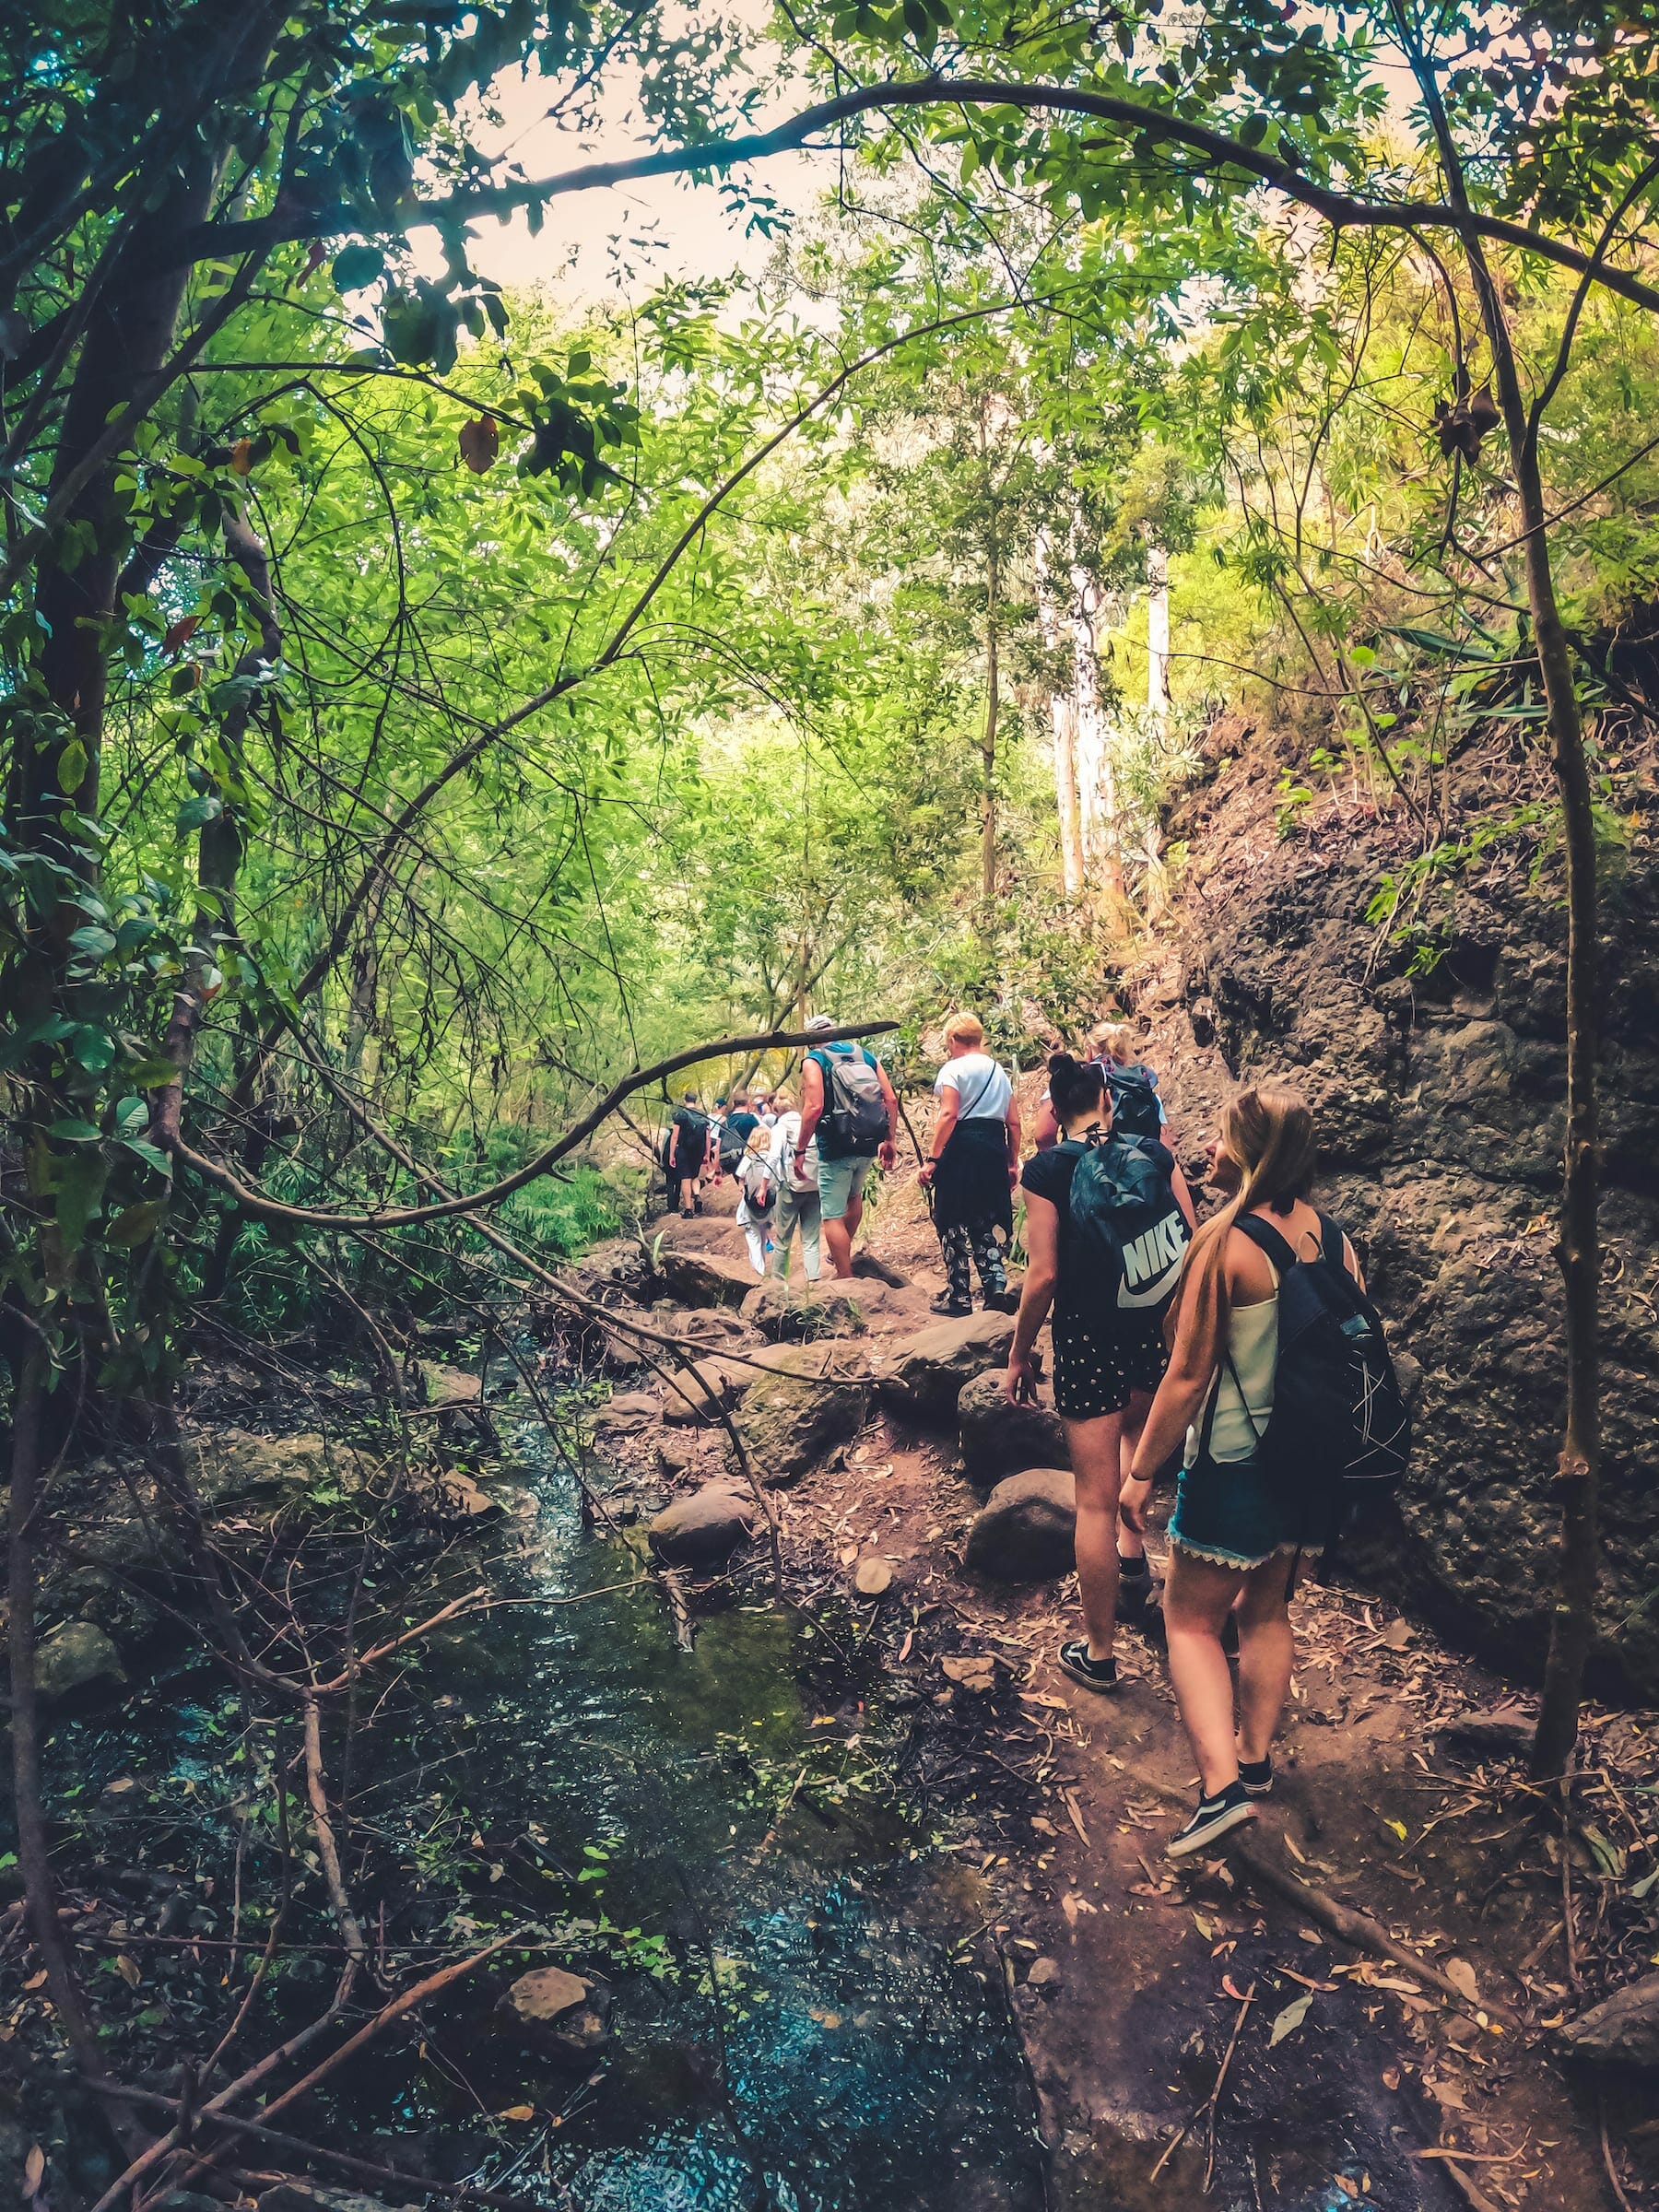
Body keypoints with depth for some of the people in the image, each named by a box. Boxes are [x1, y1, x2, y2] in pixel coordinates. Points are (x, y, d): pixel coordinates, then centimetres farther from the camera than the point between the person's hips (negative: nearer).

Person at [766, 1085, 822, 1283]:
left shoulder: (780, 1128, -3)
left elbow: (773, 1158, -12)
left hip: (791, 1187, -3)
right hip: (814, 1187, 3)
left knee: (782, 1238, 11)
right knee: (811, 1239, 6)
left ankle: (778, 1279, 16)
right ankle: (813, 1279, -6)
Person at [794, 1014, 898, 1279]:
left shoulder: (814, 1061, -4)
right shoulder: (866, 1056, 11)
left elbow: (814, 1107, -17)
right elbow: (891, 1100, 6)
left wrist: (800, 1149, -10)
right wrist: (889, 1140, 15)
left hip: (836, 1148, -6)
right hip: (868, 1146, 7)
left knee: (833, 1216, 2)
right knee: (854, 1196, 31)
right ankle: (842, 1255, 46)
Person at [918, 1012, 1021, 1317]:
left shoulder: (953, 1068, -4)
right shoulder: (999, 1071, 16)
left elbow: (949, 1115, -16)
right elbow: (1013, 1123, 14)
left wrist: (932, 1159, -16)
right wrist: (1012, 1163, 20)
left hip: (961, 1148, -6)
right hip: (994, 1151, 6)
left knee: (953, 1224, 3)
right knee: (983, 1222, 15)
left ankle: (959, 1296, 6)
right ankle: (996, 1285, 0)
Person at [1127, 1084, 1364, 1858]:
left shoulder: (1225, 1242, -21)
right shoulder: (1333, 1237, -3)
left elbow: (1187, 1377, -19)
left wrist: (1140, 1471, -7)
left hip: (1235, 1466, -6)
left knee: (1191, 1621, 8)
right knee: (1267, 1608, 23)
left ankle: (1222, 1782, -1)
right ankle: (1257, 1756, 36)